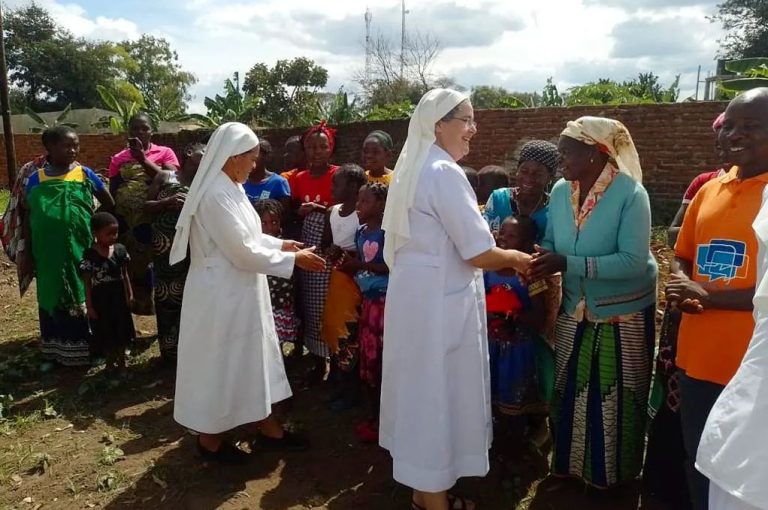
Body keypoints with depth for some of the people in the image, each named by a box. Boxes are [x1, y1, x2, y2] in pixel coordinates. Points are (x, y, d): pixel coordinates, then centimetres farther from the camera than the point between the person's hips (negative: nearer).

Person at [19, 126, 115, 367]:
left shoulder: (85, 174, -3)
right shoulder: (36, 179, 1)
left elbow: (109, 204, 8)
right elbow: (28, 217, 6)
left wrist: (95, 227, 3)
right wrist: (27, 253, 5)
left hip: (80, 249, -2)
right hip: (48, 252, 2)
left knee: (82, 295, 7)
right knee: (52, 297, 12)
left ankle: (83, 345, 18)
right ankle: (56, 347, 25)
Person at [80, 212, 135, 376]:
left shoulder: (120, 250, -4)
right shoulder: (89, 255, -14)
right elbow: (87, 283, -10)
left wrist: (129, 294, 2)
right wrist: (89, 305, -10)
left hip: (119, 297, 3)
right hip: (100, 300, -3)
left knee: (122, 331, 11)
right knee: (106, 333, 11)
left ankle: (121, 363, 28)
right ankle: (110, 363, 30)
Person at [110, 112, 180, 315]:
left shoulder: (165, 153, 1)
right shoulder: (118, 158, 9)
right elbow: (112, 194, 11)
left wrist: (143, 158, -17)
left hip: (152, 221, -3)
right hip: (124, 222, 3)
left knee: (151, 265, 4)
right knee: (126, 267, 9)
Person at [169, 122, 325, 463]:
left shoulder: (229, 188, 9)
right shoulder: (217, 195, -24)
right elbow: (244, 252, -24)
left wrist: (280, 244, 9)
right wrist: (294, 260, -18)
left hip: (237, 291, 10)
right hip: (221, 294, -10)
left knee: (251, 358, 16)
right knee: (221, 362, 5)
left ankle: (265, 426, 30)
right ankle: (209, 439, 24)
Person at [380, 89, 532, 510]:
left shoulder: (415, 169, 13)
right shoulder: (444, 173, -18)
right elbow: (478, 252, -20)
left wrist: (503, 257, 17)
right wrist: (518, 259, -1)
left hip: (417, 291, 10)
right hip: (438, 300, -10)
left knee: (423, 388, 17)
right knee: (440, 391, 3)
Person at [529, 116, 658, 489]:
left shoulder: (631, 194, -21)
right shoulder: (560, 191, -3)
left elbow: (634, 261, -28)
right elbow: (551, 243, 1)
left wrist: (567, 264, -34)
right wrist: (541, 260, -23)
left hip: (624, 313, -5)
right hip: (575, 311, 5)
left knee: (615, 399, 10)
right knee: (570, 392, 17)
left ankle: (614, 475, 34)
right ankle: (569, 464, 38)